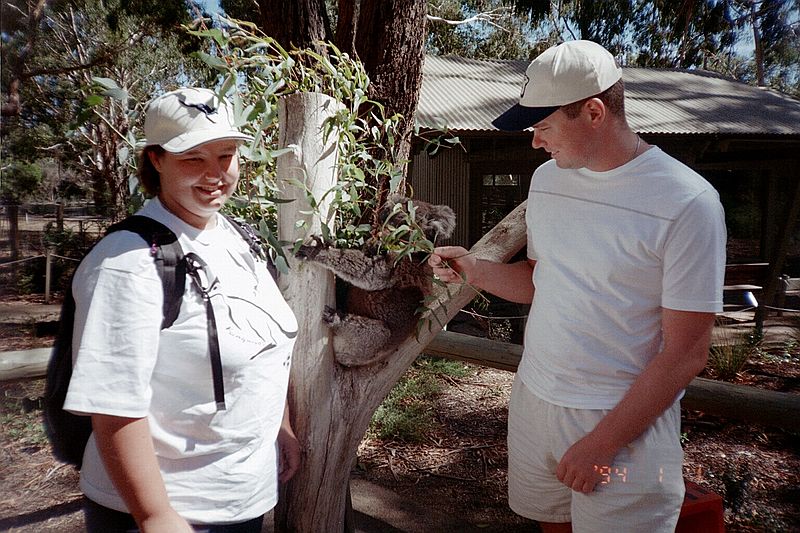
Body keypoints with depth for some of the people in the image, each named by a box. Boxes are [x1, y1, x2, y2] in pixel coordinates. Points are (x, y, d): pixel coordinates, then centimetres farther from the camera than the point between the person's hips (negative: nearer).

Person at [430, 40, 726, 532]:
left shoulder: (688, 203, -17)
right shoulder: (548, 178, 3)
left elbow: (687, 353, -16)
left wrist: (602, 443, -15)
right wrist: (475, 270, -4)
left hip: (628, 419, -5)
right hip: (534, 399, 6)